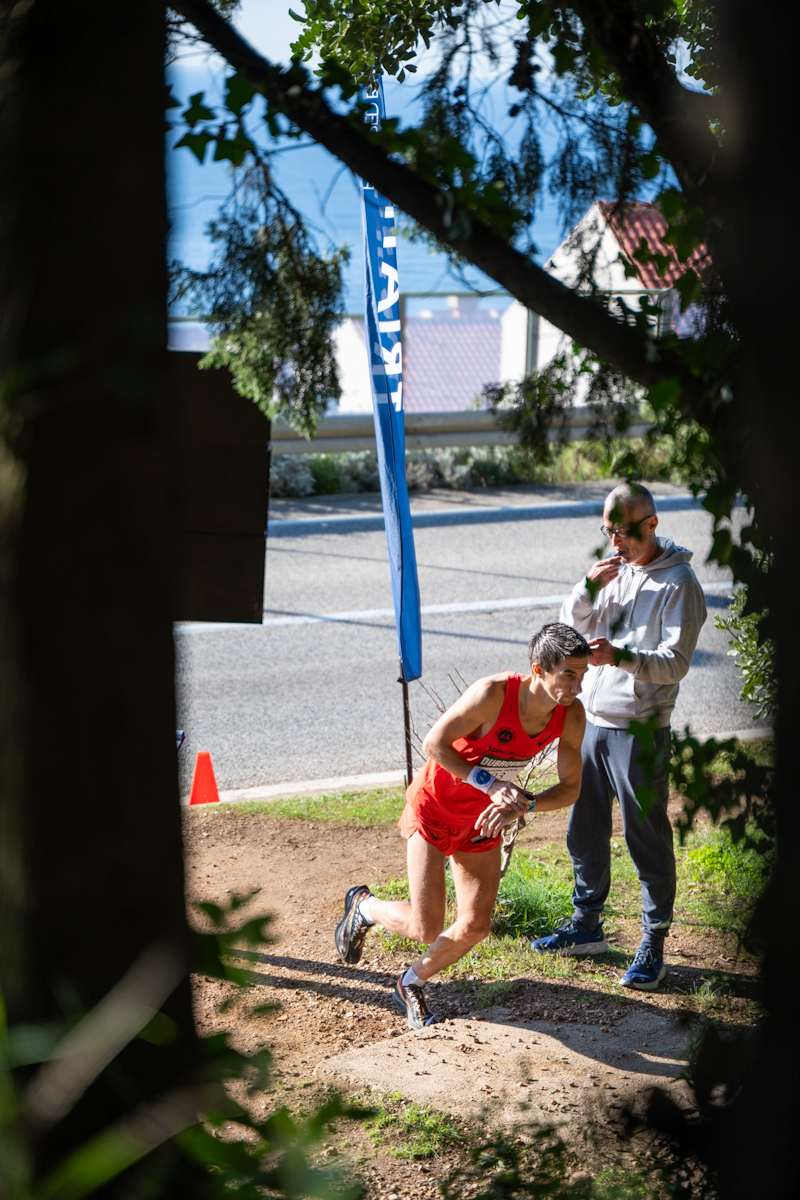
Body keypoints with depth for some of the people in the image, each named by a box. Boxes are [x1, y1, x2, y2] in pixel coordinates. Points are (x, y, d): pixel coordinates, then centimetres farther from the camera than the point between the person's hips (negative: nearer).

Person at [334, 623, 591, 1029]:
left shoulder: (571, 715, -14)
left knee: (475, 926, 2)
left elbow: (570, 787, -7)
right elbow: (434, 743, -25)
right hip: (434, 807, -6)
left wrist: (521, 806, -25)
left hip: (481, 820, 6)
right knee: (425, 929, -9)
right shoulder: (493, 694, -31)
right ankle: (363, 906, 23)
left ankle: (411, 984, 28)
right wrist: (490, 785, -32)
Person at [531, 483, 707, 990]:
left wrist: (621, 656, -34)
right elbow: (572, 625, 8)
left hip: (641, 729, -7)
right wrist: (590, 586, -11)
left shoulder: (679, 582, -12)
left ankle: (654, 943, 10)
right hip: (593, 720, 7)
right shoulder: (615, 568, 8)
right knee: (585, 828, 15)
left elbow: (676, 662, -18)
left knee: (647, 835, 0)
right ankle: (587, 924, 30)